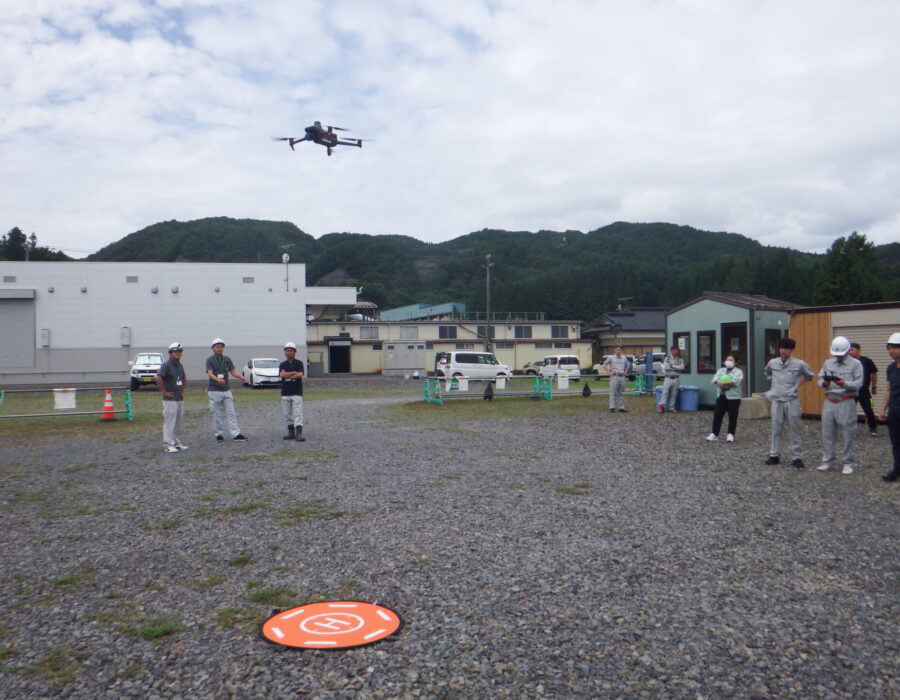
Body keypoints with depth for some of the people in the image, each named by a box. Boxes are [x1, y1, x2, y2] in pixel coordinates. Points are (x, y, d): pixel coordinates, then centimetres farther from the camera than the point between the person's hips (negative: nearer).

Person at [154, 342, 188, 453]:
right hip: (170, 399, -8)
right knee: (169, 422, -5)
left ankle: (177, 442, 22)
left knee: (178, 422, 13)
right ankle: (168, 444, 0)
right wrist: (164, 392, -18)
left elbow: (184, 379, 29)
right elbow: (158, 378, -23)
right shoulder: (166, 365, -12)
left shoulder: (180, 365, 13)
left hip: (180, 399, 8)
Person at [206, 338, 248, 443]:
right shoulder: (210, 360, -3)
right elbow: (210, 373, -17)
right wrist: (217, 379, -38)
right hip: (214, 391, -4)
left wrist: (240, 376, -15)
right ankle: (219, 435, 12)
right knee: (216, 415, 2)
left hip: (226, 390, 4)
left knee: (231, 413, 0)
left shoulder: (227, 359, 10)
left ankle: (236, 435, -1)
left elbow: (233, 371, 7)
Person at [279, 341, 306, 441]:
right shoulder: (282, 364, 11)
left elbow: (300, 375, -12)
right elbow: (282, 374, -8)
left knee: (298, 413, -9)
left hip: (297, 393, -4)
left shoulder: (299, 363, 3)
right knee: (287, 414, 7)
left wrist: (287, 375, -7)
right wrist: (294, 373, -10)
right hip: (285, 393, 4)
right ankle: (291, 433, 15)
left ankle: (299, 433, -15)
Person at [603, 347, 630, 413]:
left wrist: (625, 372, 10)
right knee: (613, 392, -8)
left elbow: (627, 366, 29)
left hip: (622, 377, 4)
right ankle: (612, 407, -7)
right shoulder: (611, 357, 3)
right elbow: (605, 365, 6)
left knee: (621, 393, 8)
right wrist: (609, 372, -5)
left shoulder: (624, 358, 15)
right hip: (614, 377, -4)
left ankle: (621, 408, 13)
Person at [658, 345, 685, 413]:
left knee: (674, 394, 5)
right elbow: (665, 366, -8)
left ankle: (672, 408, 11)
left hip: (676, 379, 2)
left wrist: (672, 366, -13)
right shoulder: (667, 358, 3)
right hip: (668, 378, -2)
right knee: (665, 392, -10)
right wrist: (677, 367, -7)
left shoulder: (680, 359, 7)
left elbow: (682, 367, -11)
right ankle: (661, 406, -11)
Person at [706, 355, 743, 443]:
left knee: (732, 417, 1)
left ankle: (731, 435, 11)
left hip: (733, 397, -4)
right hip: (721, 396, 4)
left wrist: (724, 382, -24)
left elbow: (736, 380, -18)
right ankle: (714, 434, 7)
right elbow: (715, 378, -1)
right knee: (717, 415, 2)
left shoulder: (738, 371, 2)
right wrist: (719, 382, -23)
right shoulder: (721, 370, 16)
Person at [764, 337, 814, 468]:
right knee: (776, 429, 7)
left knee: (794, 430, 2)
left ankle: (797, 457, 7)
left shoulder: (799, 364, -5)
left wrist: (798, 383, 5)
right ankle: (774, 455, 14)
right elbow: (767, 373, 26)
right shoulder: (772, 363, 3)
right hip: (776, 400, 3)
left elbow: (810, 375, 12)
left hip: (792, 401, -2)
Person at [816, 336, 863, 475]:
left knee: (848, 435, -1)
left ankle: (849, 463, 9)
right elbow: (820, 379, 9)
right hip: (829, 402, 4)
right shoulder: (828, 363, 12)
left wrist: (845, 384, -26)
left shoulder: (855, 364, -1)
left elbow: (858, 383, -9)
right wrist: (824, 383, -14)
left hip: (846, 403, -4)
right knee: (827, 433, 8)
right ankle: (827, 461, 17)